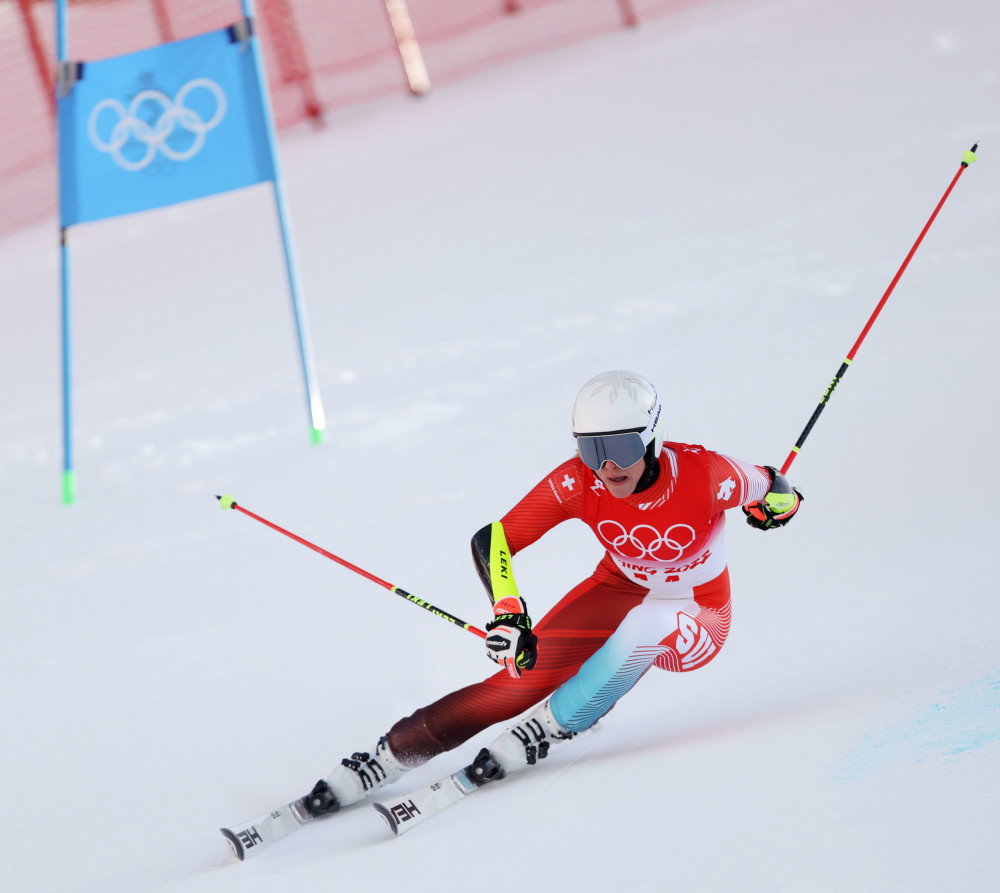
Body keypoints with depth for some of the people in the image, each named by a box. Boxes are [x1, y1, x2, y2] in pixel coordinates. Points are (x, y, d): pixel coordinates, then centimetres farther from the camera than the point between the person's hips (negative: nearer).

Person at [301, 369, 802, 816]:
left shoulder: (704, 474, -28)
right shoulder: (577, 483, -23)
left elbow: (775, 490, -4)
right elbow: (493, 541, -23)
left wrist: (778, 505, -21)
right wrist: (507, 613, -35)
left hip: (695, 620, -2)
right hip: (619, 592, 2)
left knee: (642, 625, -38)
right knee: (524, 676, -18)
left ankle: (549, 729, -19)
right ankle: (389, 756, -10)